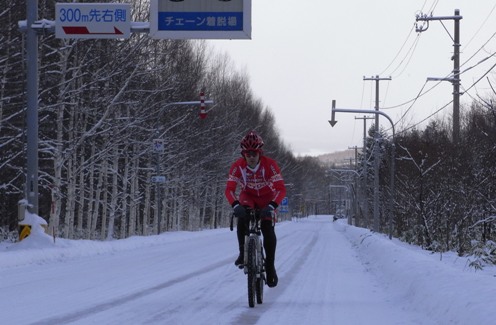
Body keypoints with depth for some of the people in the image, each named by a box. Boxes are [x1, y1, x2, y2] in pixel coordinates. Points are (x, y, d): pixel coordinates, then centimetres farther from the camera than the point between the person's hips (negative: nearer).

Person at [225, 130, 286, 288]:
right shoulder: (238, 166, -24)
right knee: (242, 218, -31)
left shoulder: (270, 164, -29)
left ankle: (270, 266, -4)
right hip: (248, 197, 1)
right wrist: (236, 205, -45)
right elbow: (229, 189, -26)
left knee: (268, 230, -18)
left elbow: (281, 189, -32)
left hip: (267, 199, -1)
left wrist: (271, 206, -47)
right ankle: (243, 253, -20)